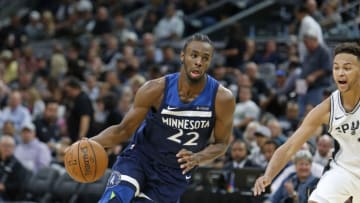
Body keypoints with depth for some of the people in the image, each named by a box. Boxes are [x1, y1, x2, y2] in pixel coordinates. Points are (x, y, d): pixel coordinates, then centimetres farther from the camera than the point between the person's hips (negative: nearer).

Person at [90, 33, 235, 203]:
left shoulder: (222, 98, -17)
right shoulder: (156, 90, -17)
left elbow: (222, 143, -3)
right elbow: (124, 130, -9)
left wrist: (198, 158, -24)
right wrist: (91, 143, -26)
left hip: (175, 174, 1)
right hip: (139, 158, -1)